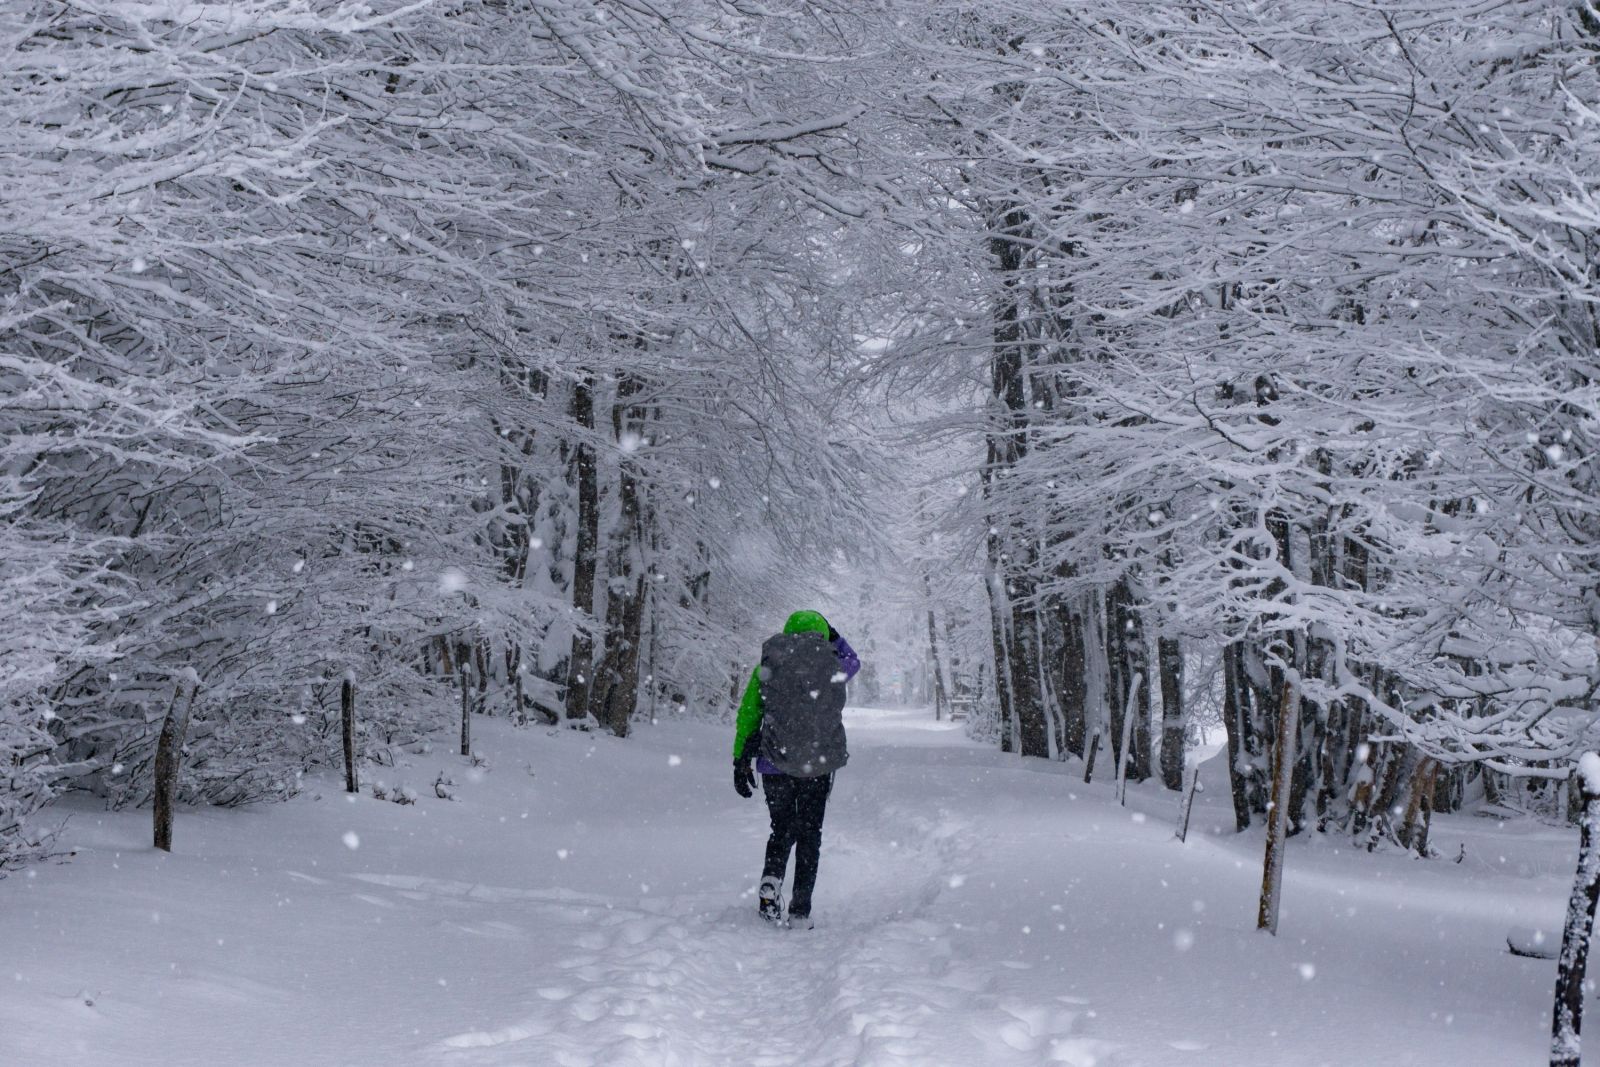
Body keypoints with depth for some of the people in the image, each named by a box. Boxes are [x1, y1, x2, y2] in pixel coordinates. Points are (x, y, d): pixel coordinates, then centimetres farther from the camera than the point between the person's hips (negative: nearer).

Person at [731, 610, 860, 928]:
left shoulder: (766, 666, 3)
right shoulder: (833, 665, 2)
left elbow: (747, 716, 2)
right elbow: (852, 660, 27)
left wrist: (741, 761, 7)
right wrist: (830, 633, 34)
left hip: (776, 762, 0)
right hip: (820, 762, 0)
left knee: (782, 828, 17)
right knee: (809, 834, 11)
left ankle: (771, 879, -10)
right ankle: (800, 910, 5)